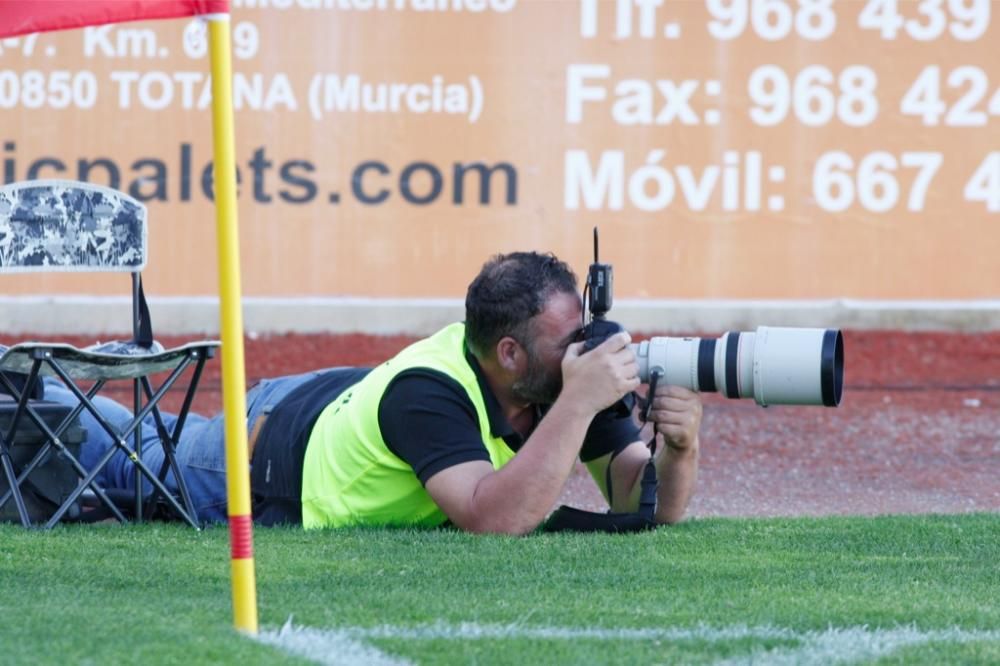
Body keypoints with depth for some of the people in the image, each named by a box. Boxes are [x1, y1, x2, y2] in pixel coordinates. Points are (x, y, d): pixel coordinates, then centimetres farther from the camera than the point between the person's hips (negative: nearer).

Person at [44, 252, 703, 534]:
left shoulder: (575, 366, -26)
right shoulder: (427, 394, -44)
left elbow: (644, 504, -27)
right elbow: (495, 518, -57)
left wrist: (679, 445, -49)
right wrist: (578, 404, -59)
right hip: (265, 449, -6)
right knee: (130, 457, 23)